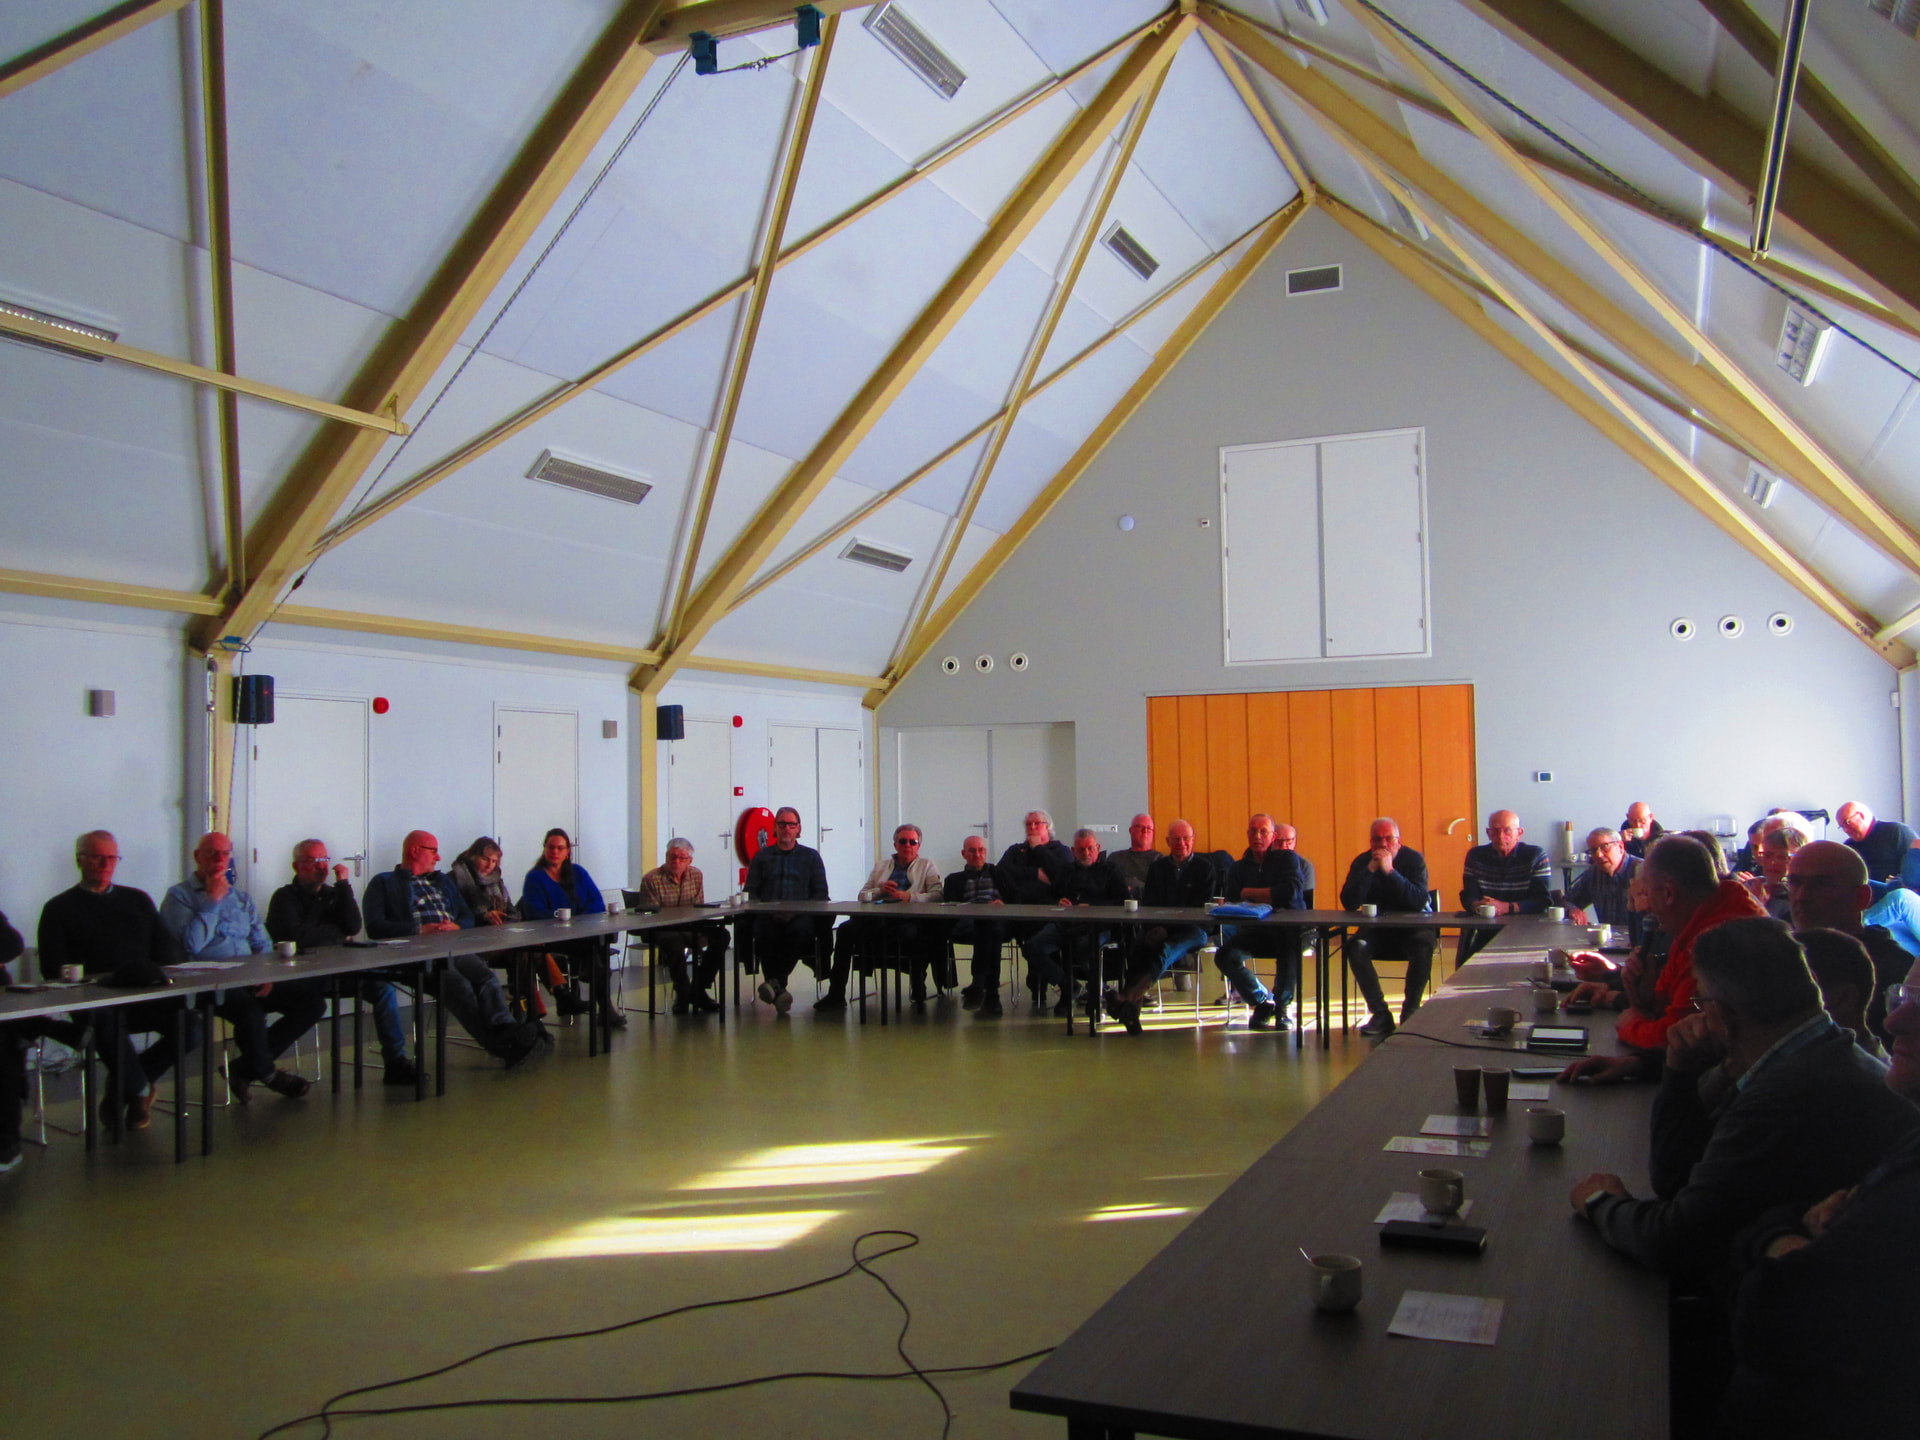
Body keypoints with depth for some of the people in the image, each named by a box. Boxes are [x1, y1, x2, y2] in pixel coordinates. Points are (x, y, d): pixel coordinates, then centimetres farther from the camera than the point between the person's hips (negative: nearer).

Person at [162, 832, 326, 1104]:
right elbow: (192, 945, -12)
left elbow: (263, 944, 21)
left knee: (313, 999, -13)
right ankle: (266, 1072, -5)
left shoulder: (242, 898, 24)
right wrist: (213, 901, -5)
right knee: (250, 1010, -37)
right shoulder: (179, 896, 5)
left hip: (248, 981, 6)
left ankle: (245, 1068, -5)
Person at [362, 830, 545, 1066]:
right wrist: (419, 930, -11)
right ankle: (497, 1045, -49)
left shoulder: (443, 881, 34)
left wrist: (456, 926, 2)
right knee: (458, 984, -35)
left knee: (486, 976, -29)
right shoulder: (383, 883, 16)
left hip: (453, 947, 5)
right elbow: (375, 926, 1)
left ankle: (506, 1028, -51)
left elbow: (468, 916, 28)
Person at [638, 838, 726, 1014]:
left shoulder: (696, 875, 6)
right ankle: (683, 994, -20)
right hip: (660, 929, -5)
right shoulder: (651, 879, -10)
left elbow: (699, 908, 9)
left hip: (689, 927, 5)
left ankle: (698, 990, -7)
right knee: (674, 941, -39)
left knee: (720, 935, -18)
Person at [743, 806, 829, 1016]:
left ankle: (776, 982, -41)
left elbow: (821, 893, 11)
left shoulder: (811, 856, 21)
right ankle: (778, 992, -40)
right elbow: (750, 892, 14)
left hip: (801, 916, 0)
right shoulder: (762, 855, 23)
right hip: (768, 916, 1)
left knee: (800, 930, -37)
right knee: (765, 932, -36)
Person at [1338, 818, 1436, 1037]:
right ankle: (1380, 1014, -20)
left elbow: (1419, 901, -23)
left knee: (1424, 945, -34)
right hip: (1376, 930, 2)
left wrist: (1390, 871, -28)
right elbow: (1348, 903, -16)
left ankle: (1410, 1011, -17)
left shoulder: (1414, 859, -7)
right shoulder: (1361, 862, -2)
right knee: (1355, 947, -28)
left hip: (1413, 927, -2)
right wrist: (1370, 870, -22)